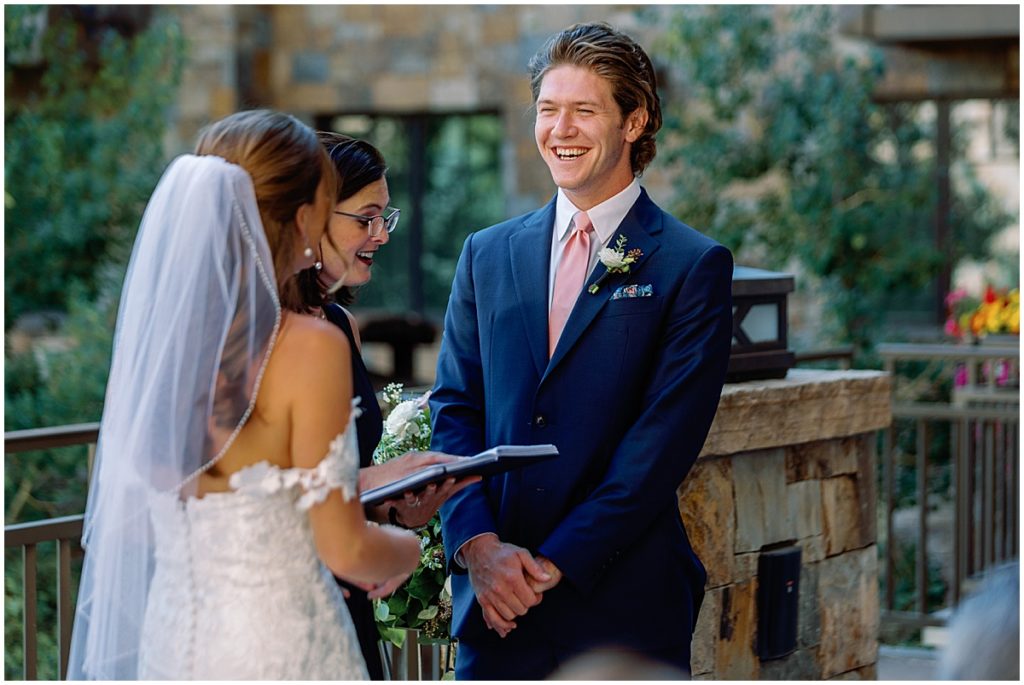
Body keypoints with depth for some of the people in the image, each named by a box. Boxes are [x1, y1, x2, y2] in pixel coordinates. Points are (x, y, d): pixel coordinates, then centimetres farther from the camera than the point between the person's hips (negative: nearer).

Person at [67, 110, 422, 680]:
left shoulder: (151, 333, -1)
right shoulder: (311, 348, -17)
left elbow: (130, 523, 8)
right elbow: (345, 551, -14)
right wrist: (408, 549, 7)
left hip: (169, 637, 6)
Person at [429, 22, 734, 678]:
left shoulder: (694, 266, -2)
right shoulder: (487, 254, 11)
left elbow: (664, 439, -9)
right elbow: (454, 411, 6)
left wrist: (555, 562, -14)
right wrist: (479, 545, -9)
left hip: (623, 606, -3)